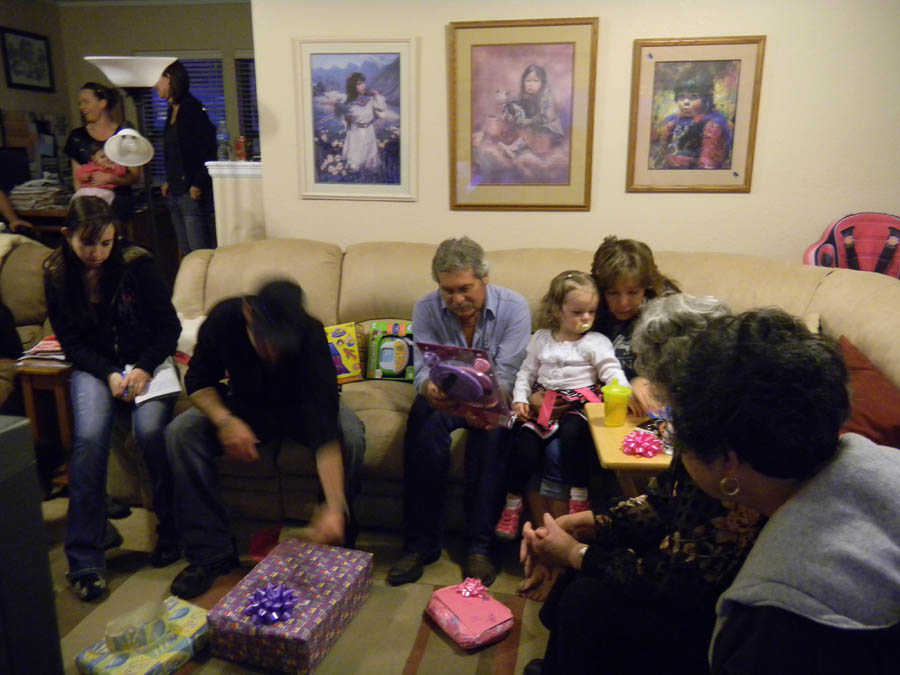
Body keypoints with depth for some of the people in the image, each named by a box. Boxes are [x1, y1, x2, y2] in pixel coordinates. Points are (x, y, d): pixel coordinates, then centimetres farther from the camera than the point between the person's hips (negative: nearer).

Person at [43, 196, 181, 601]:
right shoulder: (57, 275, -1)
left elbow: (169, 327, -4)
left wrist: (145, 368, -18)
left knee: (151, 431, -28)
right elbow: (70, 341, 2)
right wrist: (108, 374, -14)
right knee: (89, 439, -25)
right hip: (94, 367, 2)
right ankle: (84, 557, -16)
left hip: (145, 362, -1)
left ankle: (173, 531, -7)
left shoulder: (137, 265, -8)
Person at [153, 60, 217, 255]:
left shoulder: (191, 108, -10)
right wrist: (169, 181, 14)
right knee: (185, 252, 11)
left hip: (192, 193, -9)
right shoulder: (172, 110, 15)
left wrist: (198, 185, -18)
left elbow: (210, 148, -15)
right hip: (175, 192, 9)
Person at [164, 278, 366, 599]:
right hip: (245, 406, 3)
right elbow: (198, 380, -10)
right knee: (181, 432, -23)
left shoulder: (310, 335, -35)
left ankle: (336, 549, -11)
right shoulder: (224, 318, -26)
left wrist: (334, 507, -48)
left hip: (301, 407, -2)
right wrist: (225, 420, -31)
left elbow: (326, 427, -41)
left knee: (350, 436, -32)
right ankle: (211, 552, -11)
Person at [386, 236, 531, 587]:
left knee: (491, 432, -35)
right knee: (423, 419, -32)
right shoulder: (426, 308, -8)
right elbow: (424, 368, -13)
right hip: (444, 396, 1)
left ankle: (479, 546, -22)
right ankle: (421, 544, -22)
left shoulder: (514, 307, -14)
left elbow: (504, 376, -20)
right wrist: (430, 388, -39)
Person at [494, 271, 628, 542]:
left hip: (578, 402, -2)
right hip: (544, 403, 3)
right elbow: (526, 372, 18)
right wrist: (520, 398, 2)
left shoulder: (596, 342, 4)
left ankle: (579, 501, -19)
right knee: (525, 442, -18)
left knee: (573, 433, -35)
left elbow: (611, 371, -8)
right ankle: (512, 507, 2)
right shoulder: (541, 338, 14)